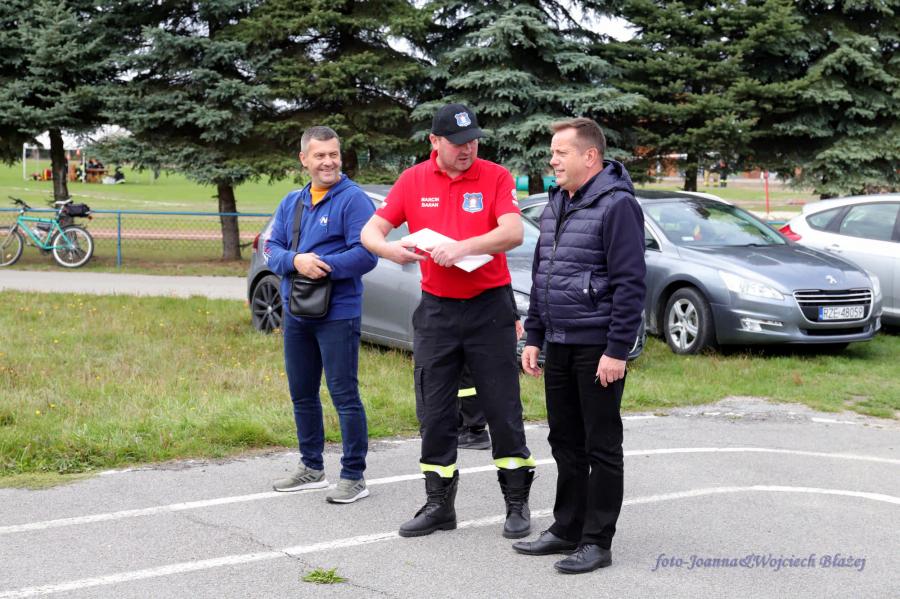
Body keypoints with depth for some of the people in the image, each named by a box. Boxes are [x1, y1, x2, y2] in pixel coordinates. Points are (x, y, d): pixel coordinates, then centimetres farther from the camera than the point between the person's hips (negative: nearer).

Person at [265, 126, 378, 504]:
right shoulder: (291, 203, 12)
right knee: (302, 394, 16)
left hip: (338, 314, -7)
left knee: (344, 395, -4)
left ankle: (353, 476, 4)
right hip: (295, 314, 7)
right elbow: (272, 249, 7)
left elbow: (366, 255, -17)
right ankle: (311, 468, 30)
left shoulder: (353, 199, -9)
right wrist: (296, 261, -14)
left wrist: (321, 266, -22)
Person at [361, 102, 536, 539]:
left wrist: (463, 247, -30)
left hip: (489, 307, -3)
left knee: (503, 408, 2)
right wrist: (388, 248, -18)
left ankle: (517, 503, 13)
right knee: (434, 412, 6)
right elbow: (371, 230, 5)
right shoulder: (413, 181, 3)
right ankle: (439, 504, 17)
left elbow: (513, 232, -17)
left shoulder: (496, 177, -4)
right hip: (435, 309, 3)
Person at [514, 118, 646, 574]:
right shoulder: (556, 204, 13)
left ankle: (597, 542, 8)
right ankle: (567, 528, 26)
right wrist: (533, 338, 15)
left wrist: (617, 350, -20)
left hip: (598, 348, -8)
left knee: (601, 446, 1)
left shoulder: (616, 206, -13)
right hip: (558, 347, 8)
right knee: (565, 442, 15)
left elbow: (630, 284, -17)